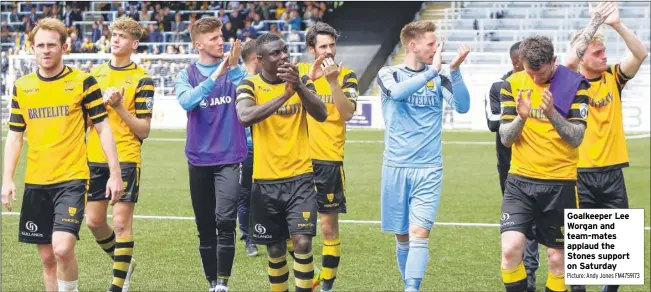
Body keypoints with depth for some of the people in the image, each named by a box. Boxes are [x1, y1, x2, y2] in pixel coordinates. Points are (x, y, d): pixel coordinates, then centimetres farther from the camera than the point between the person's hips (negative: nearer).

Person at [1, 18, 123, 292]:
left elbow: (103, 128, 0)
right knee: (47, 256, 7)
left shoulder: (83, 82, -3)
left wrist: (115, 173, -5)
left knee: (62, 248, -19)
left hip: (72, 179, -4)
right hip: (35, 182, 4)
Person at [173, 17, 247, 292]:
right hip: (199, 159, 2)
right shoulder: (186, 75, 1)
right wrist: (214, 76, -28)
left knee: (225, 220, -18)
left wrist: (233, 69, -29)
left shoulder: (233, 70, 1)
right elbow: (186, 101, -19)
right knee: (205, 227, 8)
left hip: (229, 158, -2)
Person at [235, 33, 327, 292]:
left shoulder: (302, 81, 2)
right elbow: (244, 116, -23)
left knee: (302, 242, -13)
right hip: (266, 180, 0)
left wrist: (299, 86, -27)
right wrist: (284, 95, -29)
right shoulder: (250, 85, -3)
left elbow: (321, 115, -13)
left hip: (300, 177, 0)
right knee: (275, 249, 8)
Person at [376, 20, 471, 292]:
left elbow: (462, 106, -9)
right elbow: (397, 92, -23)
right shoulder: (389, 74, 0)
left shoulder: (439, 76, 4)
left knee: (419, 235, -13)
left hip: (428, 169, 0)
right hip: (396, 168, 0)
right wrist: (432, 71, -27)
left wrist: (454, 71, -21)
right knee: (402, 237, 9)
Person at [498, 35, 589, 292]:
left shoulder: (575, 85, -7)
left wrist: (552, 114, -28)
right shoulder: (513, 84, 0)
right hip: (520, 181, 1)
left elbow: (576, 138, -11)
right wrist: (521, 117, -21)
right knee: (511, 248, -14)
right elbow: (505, 138, -1)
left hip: (560, 183, -1)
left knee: (557, 257, 5)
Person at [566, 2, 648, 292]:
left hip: (612, 171, 3)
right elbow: (570, 60, -25)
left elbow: (640, 54, -8)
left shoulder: (613, 78, 6)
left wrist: (617, 24, -21)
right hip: (580, 173, -3)